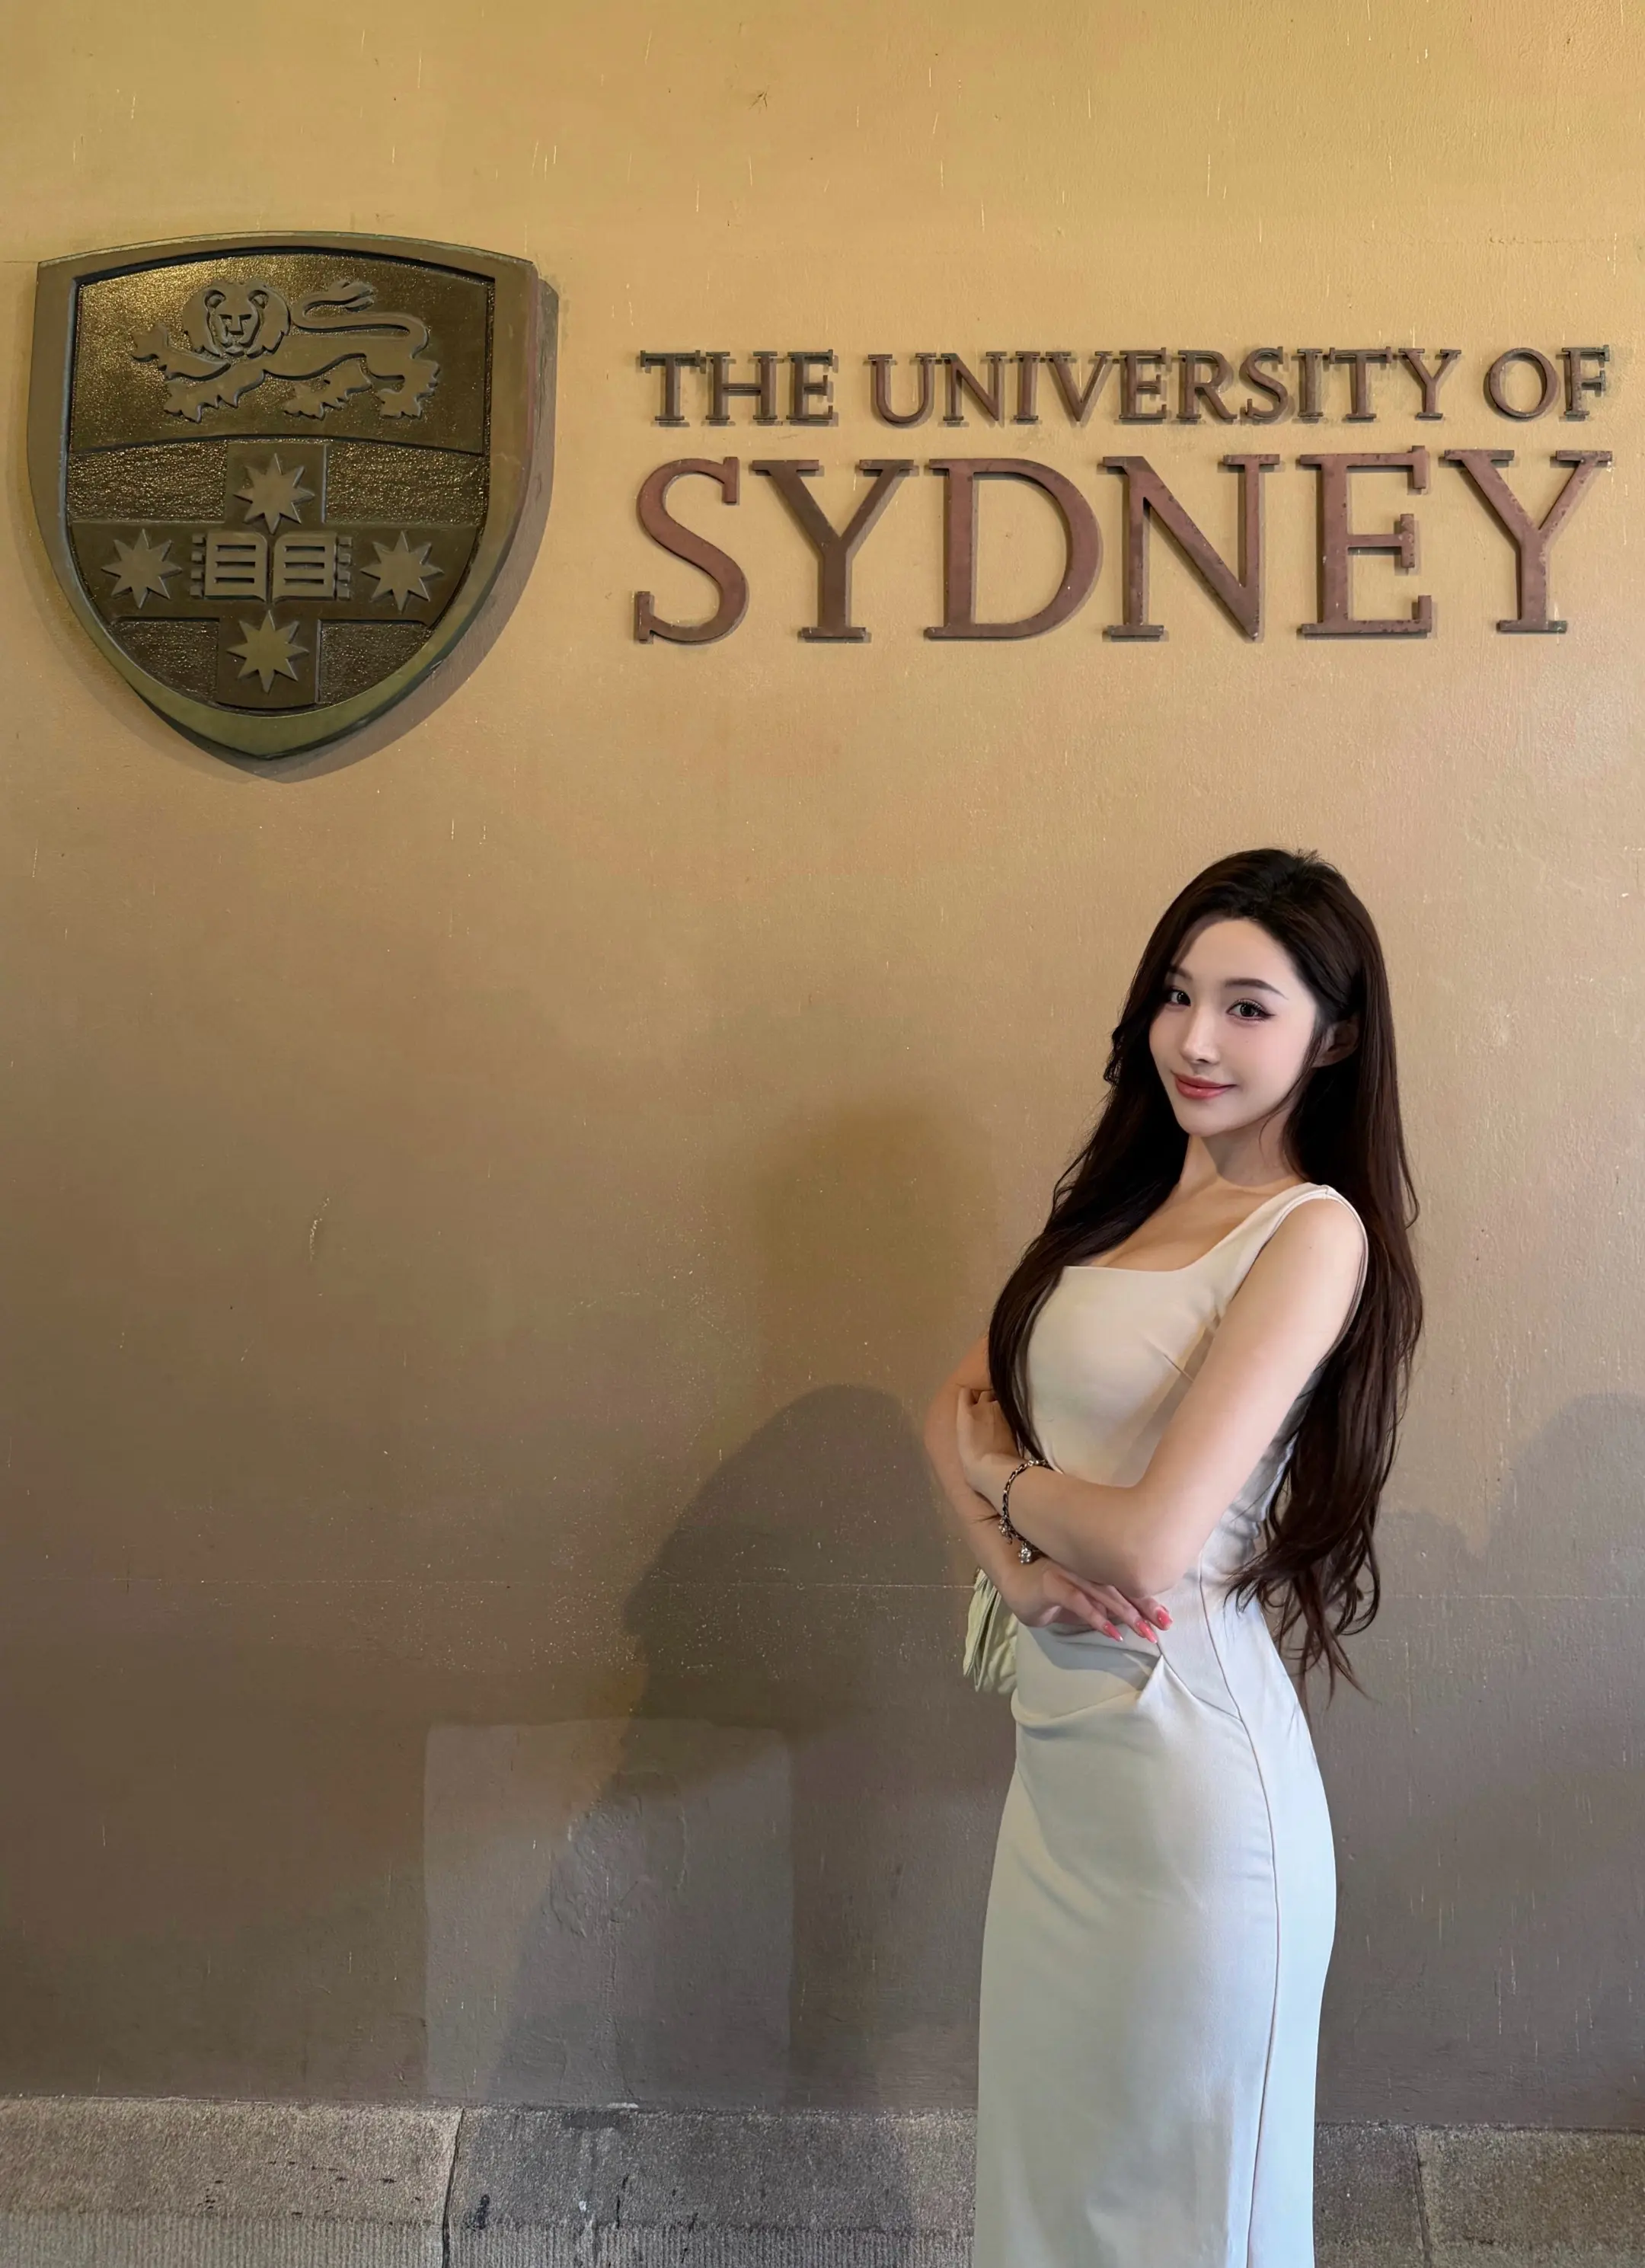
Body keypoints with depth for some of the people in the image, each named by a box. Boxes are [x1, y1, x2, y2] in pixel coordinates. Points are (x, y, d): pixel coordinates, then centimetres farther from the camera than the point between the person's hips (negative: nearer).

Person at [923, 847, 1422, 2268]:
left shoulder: (1314, 1232, -17)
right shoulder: (1125, 1197, 8)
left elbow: (1149, 1543, -24)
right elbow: (963, 1403, 6)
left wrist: (993, 1472, -5)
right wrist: (1013, 1552, -14)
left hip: (1184, 1751, -7)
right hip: (1059, 1739, 7)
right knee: (1047, 2150, 24)